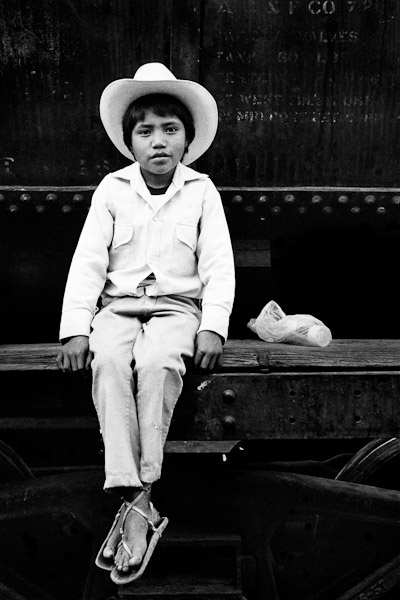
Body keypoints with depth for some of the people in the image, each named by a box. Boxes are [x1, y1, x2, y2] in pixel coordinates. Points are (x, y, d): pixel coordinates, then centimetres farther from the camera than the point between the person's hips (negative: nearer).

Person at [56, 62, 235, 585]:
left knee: (157, 363, -33)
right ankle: (134, 499, -32)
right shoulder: (112, 190, 7)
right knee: (109, 360, -31)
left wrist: (212, 327, -14)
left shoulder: (201, 191, 5)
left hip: (177, 306, -1)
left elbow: (219, 266, 1)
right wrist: (75, 328, -10)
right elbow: (88, 261, 2)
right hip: (118, 305, 1)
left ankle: (140, 495, -28)